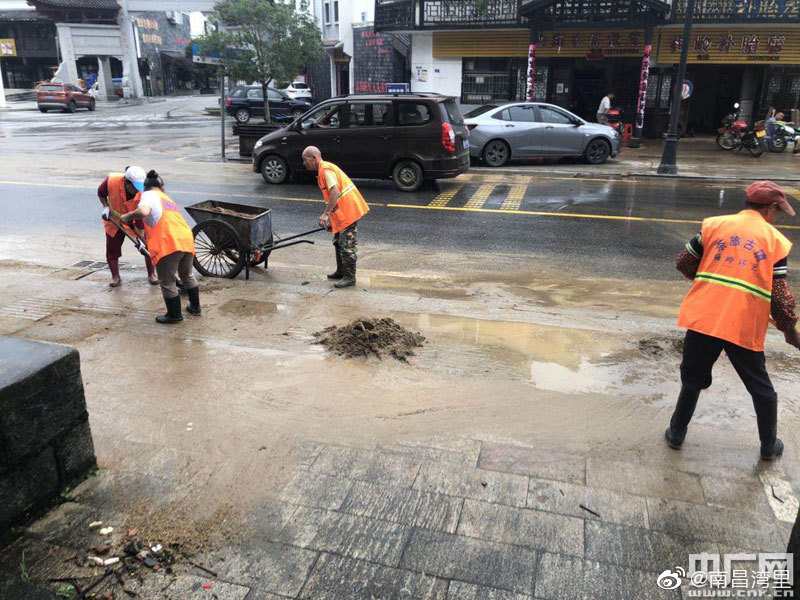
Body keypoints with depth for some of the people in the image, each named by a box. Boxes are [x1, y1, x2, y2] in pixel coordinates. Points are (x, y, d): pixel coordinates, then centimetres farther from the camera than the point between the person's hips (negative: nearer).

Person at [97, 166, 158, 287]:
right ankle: (115, 277, 21)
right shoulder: (111, 180, -28)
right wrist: (106, 207, -17)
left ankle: (151, 274, 13)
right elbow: (101, 193, -3)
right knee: (112, 249, 4)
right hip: (114, 219, 1)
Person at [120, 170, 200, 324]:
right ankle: (195, 307, 41)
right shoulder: (168, 199, 30)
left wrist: (127, 217, -1)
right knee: (188, 276, 28)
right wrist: (146, 234, 49)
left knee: (167, 282, 10)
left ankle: (174, 315, 22)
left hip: (169, 244, -7)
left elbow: (143, 211, -17)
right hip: (187, 240, 7)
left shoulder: (149, 195, 6)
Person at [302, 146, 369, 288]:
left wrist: (325, 214, -29)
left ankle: (349, 277, 1)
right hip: (343, 212, 11)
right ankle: (341, 272, 31)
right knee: (338, 242, 20)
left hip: (349, 211, -11)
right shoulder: (322, 170, 18)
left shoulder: (326, 169, -15)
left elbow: (335, 192, -28)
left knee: (347, 245, -6)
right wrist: (329, 218, 20)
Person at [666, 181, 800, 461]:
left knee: (692, 380, 19)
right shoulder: (775, 240, 1)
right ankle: (769, 447, 35)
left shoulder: (714, 225, 4)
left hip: (703, 319, 1)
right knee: (762, 389, 20)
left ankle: (676, 434, 29)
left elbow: (684, 262, 9)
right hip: (745, 329, -1)